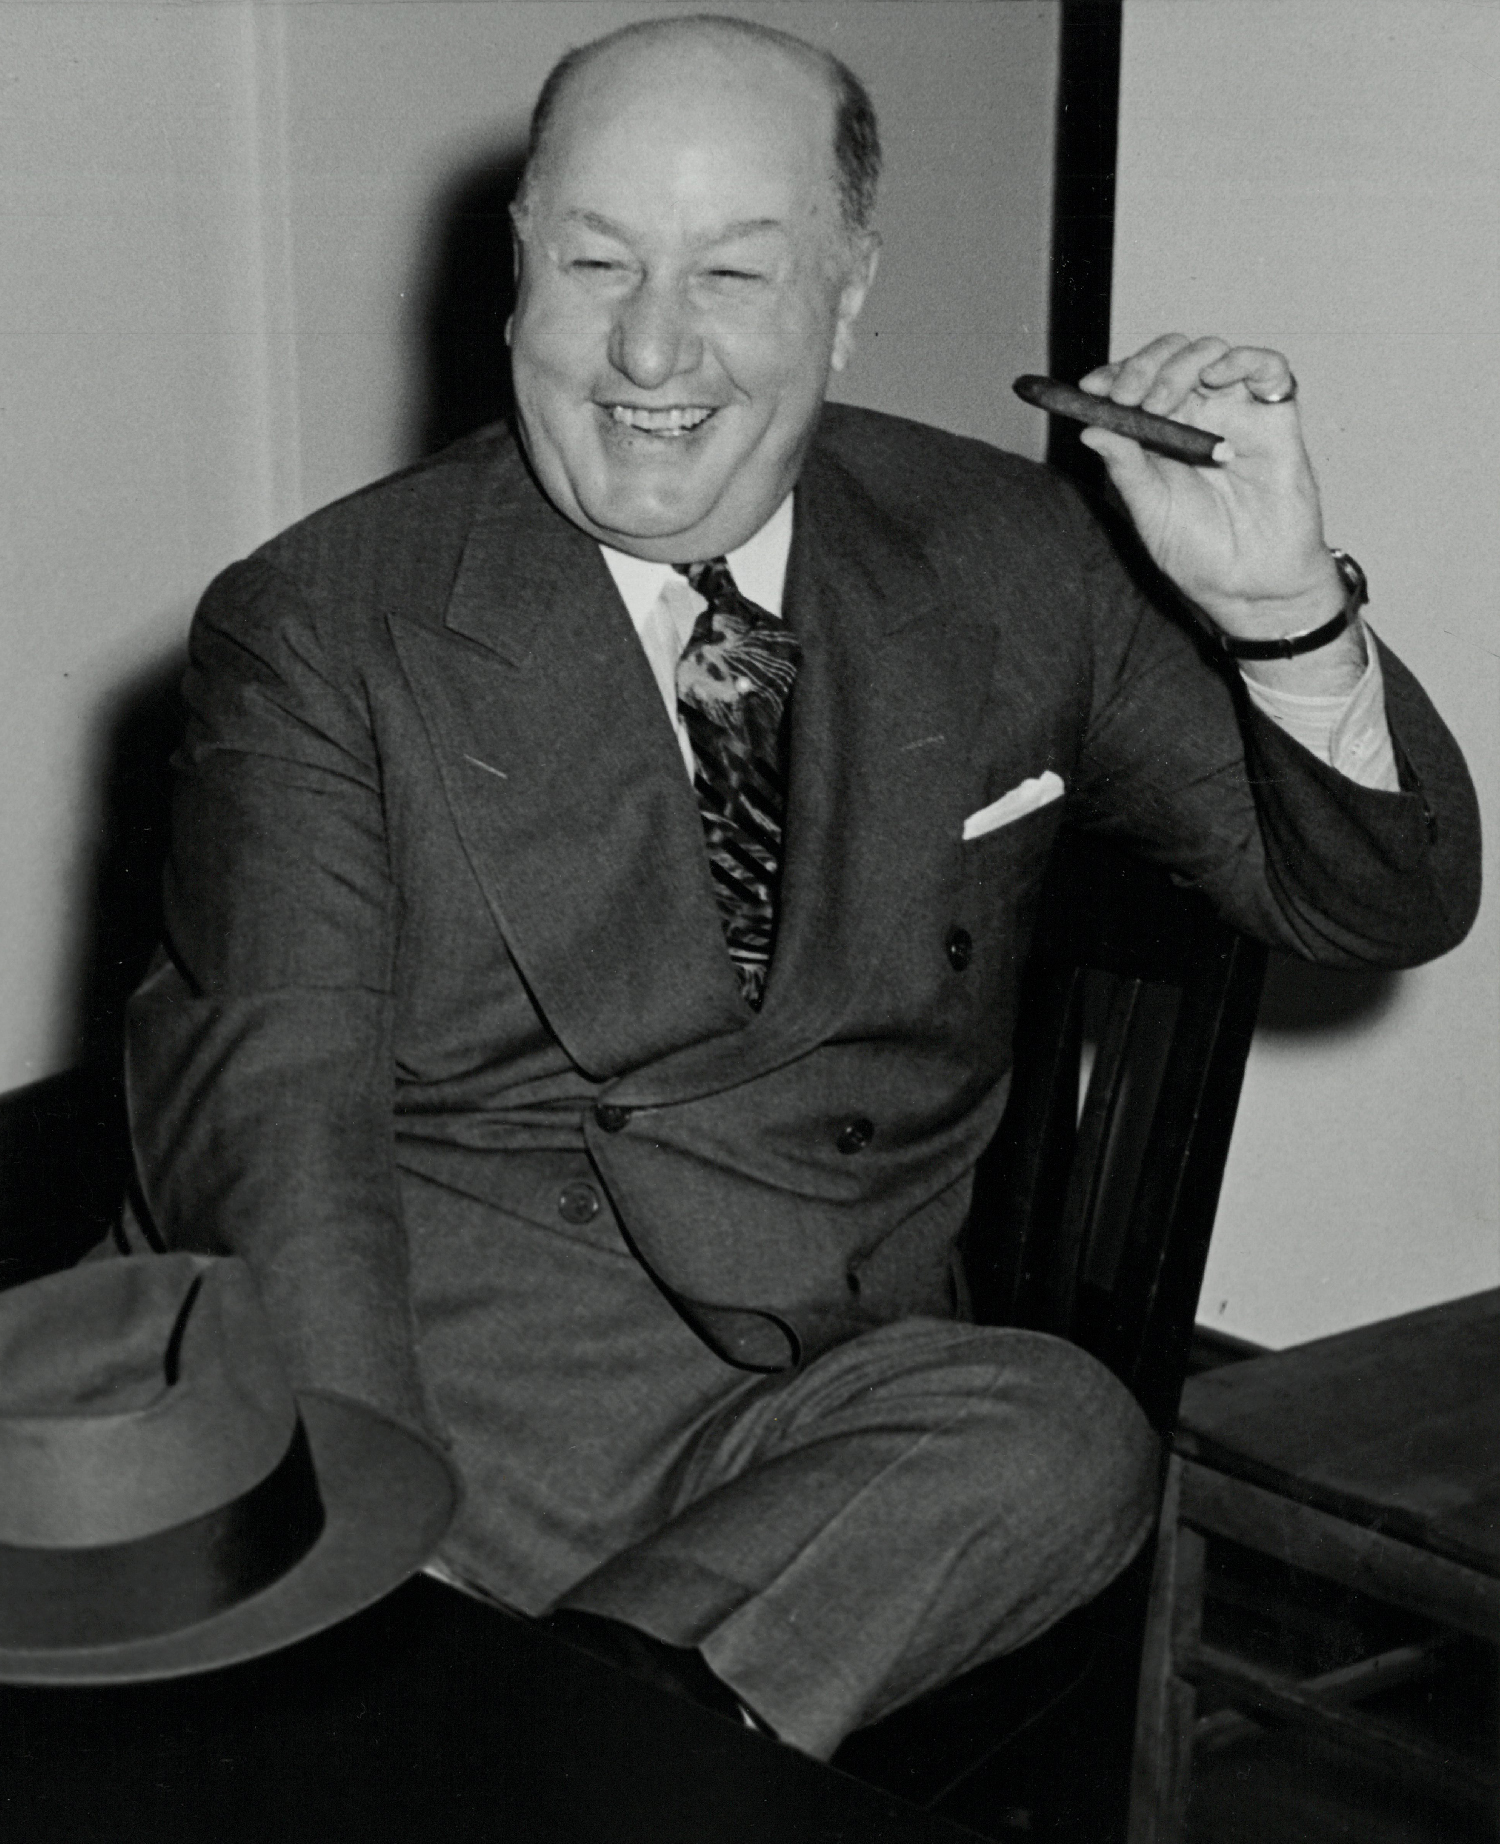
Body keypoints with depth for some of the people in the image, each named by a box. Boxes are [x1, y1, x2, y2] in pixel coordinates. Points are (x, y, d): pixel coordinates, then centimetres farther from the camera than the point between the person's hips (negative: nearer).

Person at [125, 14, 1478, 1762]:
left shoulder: (1004, 558, 8)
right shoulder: (317, 626, 0)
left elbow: (1380, 905, 12)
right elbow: (271, 1101, -11)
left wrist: (1282, 611, -9)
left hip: (838, 1389, 4)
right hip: (451, 1356, -3)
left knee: (1059, 1438, -30)